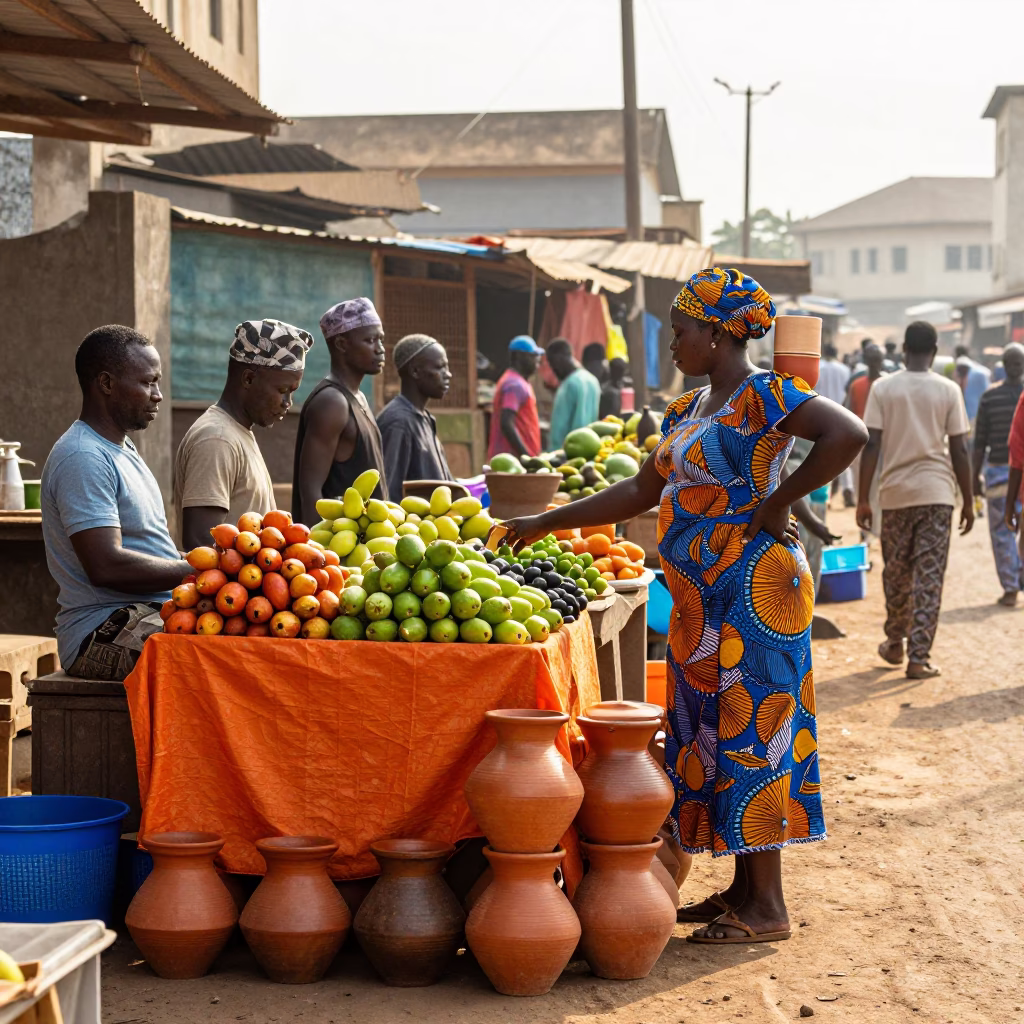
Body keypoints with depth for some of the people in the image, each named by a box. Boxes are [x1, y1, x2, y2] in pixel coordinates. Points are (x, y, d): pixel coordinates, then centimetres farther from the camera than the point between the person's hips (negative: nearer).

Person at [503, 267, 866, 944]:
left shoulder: (762, 396, -12)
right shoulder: (690, 410, 16)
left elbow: (848, 434, -26)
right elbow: (641, 492, 22)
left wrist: (777, 503, -20)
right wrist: (546, 523, 21)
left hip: (751, 590, -9)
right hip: (703, 599, 9)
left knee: (752, 732, -5)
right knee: (712, 731, 11)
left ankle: (768, 908, 2)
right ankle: (744, 889, 20)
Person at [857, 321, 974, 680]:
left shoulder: (883, 388, -1)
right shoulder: (948, 390, -1)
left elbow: (871, 445, -5)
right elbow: (959, 451, -1)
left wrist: (863, 498, -1)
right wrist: (968, 501, 7)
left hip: (896, 492, 1)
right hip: (937, 492, -1)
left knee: (896, 573, 17)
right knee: (929, 577, 0)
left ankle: (895, 644, 29)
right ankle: (919, 658, -4)